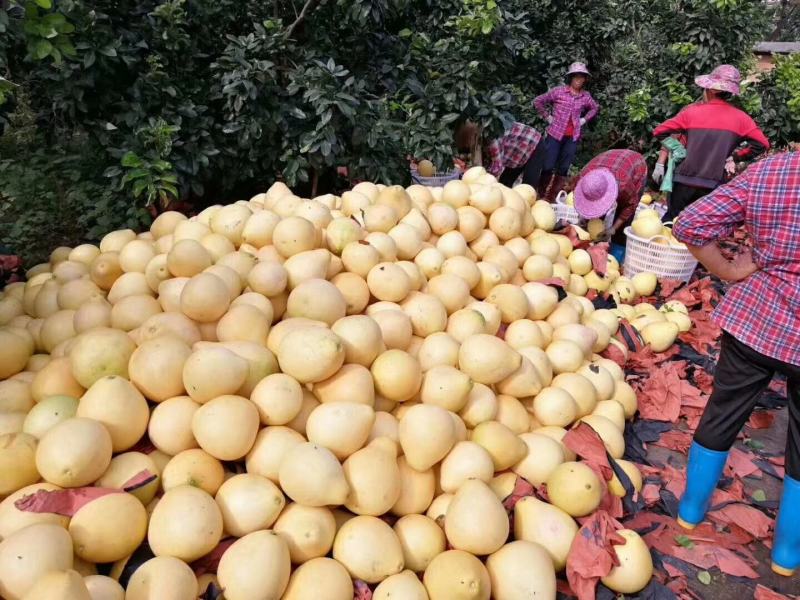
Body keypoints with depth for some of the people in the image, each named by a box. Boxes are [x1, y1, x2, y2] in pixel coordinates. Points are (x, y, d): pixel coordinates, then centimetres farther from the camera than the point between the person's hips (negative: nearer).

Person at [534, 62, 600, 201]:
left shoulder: (586, 96, 6)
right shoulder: (559, 91, -4)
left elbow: (595, 108, 25)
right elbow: (538, 101, 2)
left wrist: (584, 119, 10)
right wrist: (547, 117, -1)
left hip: (573, 137, 4)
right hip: (555, 134, -4)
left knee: (563, 169, 5)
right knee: (548, 167, -6)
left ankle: (552, 198, 13)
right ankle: (539, 196, 5)